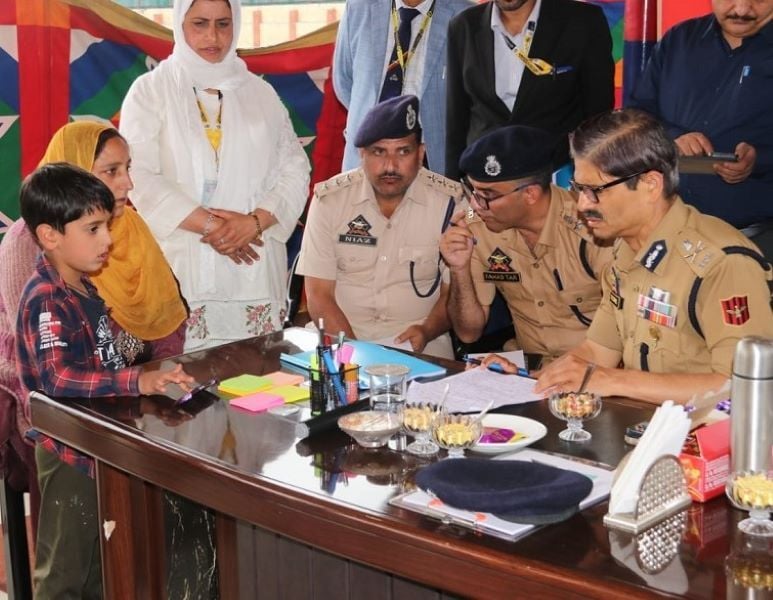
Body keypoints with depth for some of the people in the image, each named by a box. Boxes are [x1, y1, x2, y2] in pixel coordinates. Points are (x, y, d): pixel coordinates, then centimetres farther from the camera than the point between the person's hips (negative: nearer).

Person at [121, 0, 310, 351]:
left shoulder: (260, 93, 13)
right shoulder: (151, 91, 4)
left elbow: (294, 170, 8)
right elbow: (139, 175, -6)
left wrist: (256, 221, -10)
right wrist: (209, 225, -14)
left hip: (255, 270, 3)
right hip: (180, 269, -2)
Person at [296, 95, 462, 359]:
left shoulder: (450, 201, -3)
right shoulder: (329, 199, -2)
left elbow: (454, 292, 3)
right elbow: (319, 295, -2)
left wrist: (427, 331, -17)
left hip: (419, 344, 0)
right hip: (341, 336, 0)